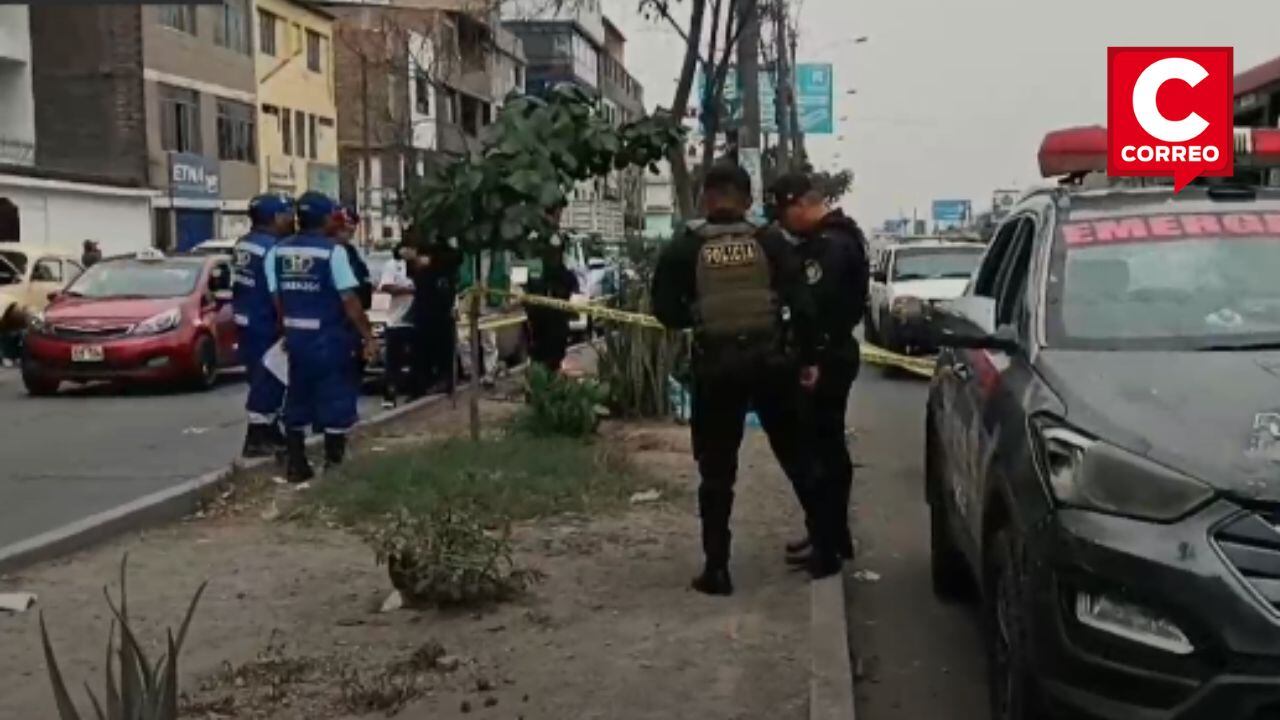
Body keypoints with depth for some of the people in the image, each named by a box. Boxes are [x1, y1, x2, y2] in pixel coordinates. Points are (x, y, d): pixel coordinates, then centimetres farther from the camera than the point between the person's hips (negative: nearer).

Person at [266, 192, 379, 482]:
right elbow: (350, 301, -16)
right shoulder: (332, 251, -14)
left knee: (297, 402, 14)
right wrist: (368, 337, -10)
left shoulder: (278, 252, 3)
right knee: (336, 402, 3)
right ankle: (334, 465, 5)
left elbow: (278, 299, 8)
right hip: (331, 338, -6)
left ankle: (296, 465, 18)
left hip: (297, 337, 6)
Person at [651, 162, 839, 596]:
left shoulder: (685, 249, 0)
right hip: (770, 361, 1)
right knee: (798, 458, 15)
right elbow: (801, 304, -3)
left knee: (717, 471, 7)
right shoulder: (770, 243, 3)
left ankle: (716, 568, 5)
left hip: (716, 367, -1)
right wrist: (808, 358, 4)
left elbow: (666, 311, -1)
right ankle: (824, 550, 20)